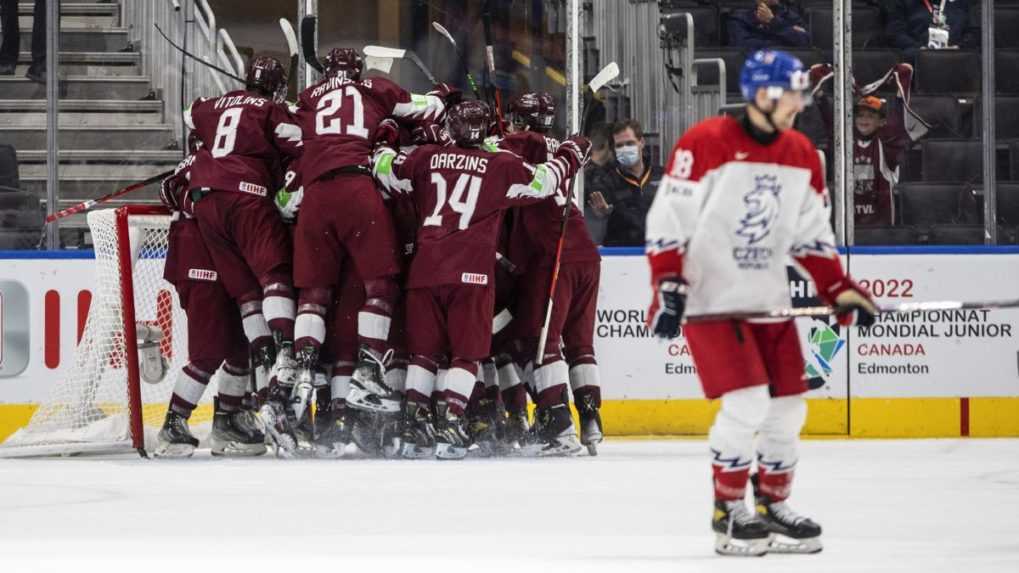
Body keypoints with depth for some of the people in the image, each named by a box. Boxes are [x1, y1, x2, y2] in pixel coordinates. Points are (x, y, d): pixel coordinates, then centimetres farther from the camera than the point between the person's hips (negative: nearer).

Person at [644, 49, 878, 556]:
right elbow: (667, 222, -13)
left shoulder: (801, 156, 7)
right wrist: (667, 287, -19)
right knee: (747, 402, -17)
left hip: (768, 301, 7)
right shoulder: (705, 144, -15)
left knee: (788, 408, 6)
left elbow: (812, 236, 15)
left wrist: (840, 291, 6)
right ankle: (728, 513, -2)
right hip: (710, 300, -7)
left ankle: (772, 506, 24)